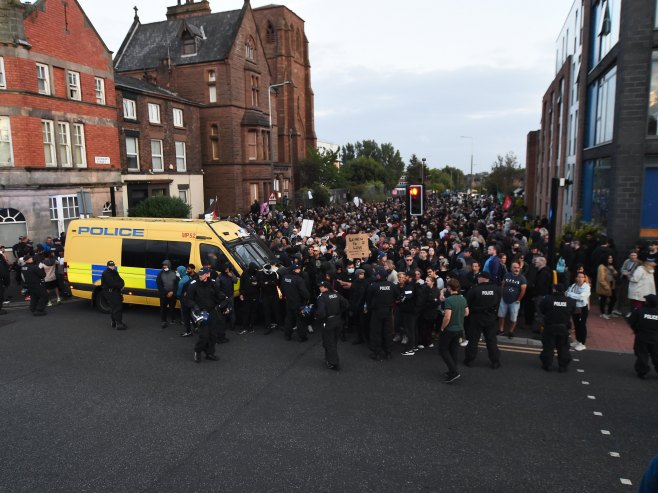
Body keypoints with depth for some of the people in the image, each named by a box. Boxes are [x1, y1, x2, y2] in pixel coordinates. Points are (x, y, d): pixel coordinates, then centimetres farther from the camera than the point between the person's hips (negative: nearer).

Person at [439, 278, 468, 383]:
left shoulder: (449, 300, -23)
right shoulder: (463, 299, 1)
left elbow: (447, 317, -26)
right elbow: (466, 313, 12)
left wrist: (442, 327, -11)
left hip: (449, 329, -7)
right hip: (459, 328, 7)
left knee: (443, 349, 5)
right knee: (454, 349, 17)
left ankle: (454, 372, -3)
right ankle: (453, 371, 24)